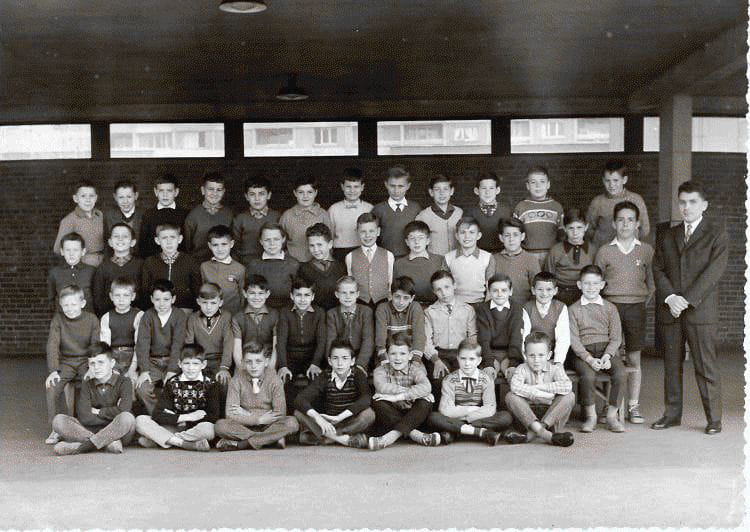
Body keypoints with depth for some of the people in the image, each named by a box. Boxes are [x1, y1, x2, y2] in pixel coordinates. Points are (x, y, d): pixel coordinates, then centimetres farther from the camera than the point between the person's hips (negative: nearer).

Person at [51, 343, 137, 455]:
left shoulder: (124, 382, -1)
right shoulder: (87, 386, 8)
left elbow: (124, 410, -19)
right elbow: (84, 418, -6)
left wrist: (98, 412, -6)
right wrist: (111, 416, -11)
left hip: (119, 433, -3)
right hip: (92, 431, 4)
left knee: (127, 418, -36)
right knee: (58, 420, -15)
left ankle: (79, 447, -29)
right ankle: (108, 443, -27)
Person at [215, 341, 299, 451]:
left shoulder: (275, 380, -2)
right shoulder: (237, 380, -3)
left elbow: (280, 413, -10)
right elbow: (231, 413, -11)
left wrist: (246, 415, -12)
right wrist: (259, 419, -17)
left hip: (268, 426, 0)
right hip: (245, 426, 0)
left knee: (292, 422, -29)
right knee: (220, 425, -28)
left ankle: (239, 444, -27)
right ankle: (273, 438, -26)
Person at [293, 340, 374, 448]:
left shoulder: (358, 376, -4)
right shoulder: (325, 377, -2)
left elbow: (365, 399, -25)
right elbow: (300, 399, -17)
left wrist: (339, 417, -34)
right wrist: (317, 417, -35)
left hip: (352, 423, -1)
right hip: (328, 424, 1)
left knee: (369, 413, -31)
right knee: (298, 413, -22)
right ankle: (345, 439, -28)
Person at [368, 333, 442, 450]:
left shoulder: (416, 369, -4)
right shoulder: (381, 370, -1)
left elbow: (426, 387, -28)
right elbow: (382, 387, -27)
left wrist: (397, 396, -33)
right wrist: (411, 391, -27)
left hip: (412, 417, 0)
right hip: (390, 416, 1)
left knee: (425, 401, -28)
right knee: (378, 402, -28)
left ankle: (392, 435, -38)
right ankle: (414, 434, -34)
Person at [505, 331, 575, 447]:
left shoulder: (555, 368, -3)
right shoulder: (522, 369, -4)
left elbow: (567, 386, -26)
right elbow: (515, 386, -29)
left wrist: (538, 387, -23)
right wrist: (540, 394, -29)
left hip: (551, 412, 0)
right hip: (528, 412, 0)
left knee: (570, 396, -22)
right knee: (510, 396, -25)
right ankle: (543, 432, -44)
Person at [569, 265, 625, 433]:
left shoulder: (610, 308, 12)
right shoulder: (574, 309, 7)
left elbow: (616, 337, 6)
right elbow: (573, 339, -1)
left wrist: (607, 356, -13)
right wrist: (589, 358, -15)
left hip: (608, 350, 2)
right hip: (584, 352, -1)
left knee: (620, 373, -27)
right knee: (587, 375, -32)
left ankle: (612, 416, -12)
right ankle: (590, 416, -12)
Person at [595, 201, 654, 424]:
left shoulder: (646, 250, 5)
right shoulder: (604, 251, 3)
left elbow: (652, 282, 12)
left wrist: (643, 302, 6)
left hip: (636, 308, 1)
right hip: (610, 306, -1)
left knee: (634, 359, 4)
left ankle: (633, 407, 11)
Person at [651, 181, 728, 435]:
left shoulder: (717, 235, 2)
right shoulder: (669, 236, 16)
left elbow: (713, 271, -8)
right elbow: (657, 269, 8)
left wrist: (687, 300, -15)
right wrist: (670, 297, -9)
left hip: (700, 310, -4)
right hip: (670, 310, 4)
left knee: (706, 366, -2)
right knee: (671, 364, 9)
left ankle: (714, 418, 7)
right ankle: (672, 413, 19)